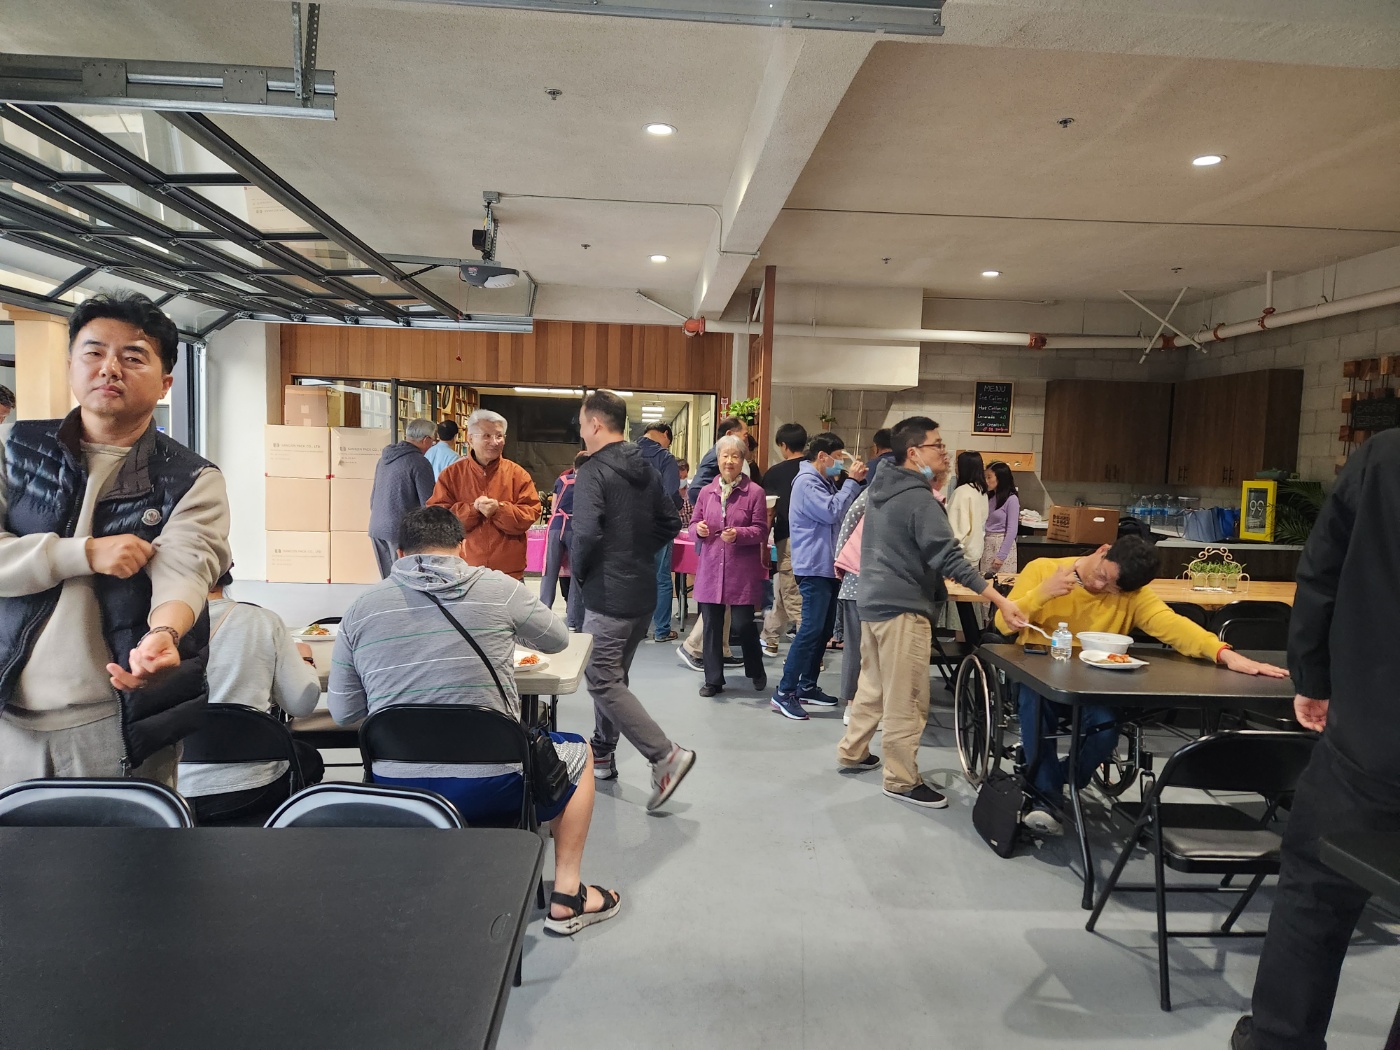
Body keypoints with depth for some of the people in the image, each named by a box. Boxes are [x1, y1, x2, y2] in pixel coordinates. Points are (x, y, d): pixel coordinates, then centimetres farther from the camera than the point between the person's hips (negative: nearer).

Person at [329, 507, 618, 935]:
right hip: (490, 786, -3)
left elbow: (343, 713, 5)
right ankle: (566, 896, 24)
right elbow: (558, 640, 11)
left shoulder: (360, 609, 0)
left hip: (394, 789, 4)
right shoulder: (499, 589, -7)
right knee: (577, 751, 25)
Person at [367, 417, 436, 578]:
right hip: (402, 531, -8)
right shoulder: (419, 463, -12)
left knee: (388, 582, 14)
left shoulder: (384, 458, 12)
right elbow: (428, 504, -13)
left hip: (376, 529, 8)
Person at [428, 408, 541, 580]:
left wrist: (499, 510, -19)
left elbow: (531, 514, -3)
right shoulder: (451, 475, 2)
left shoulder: (517, 473, 3)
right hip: (463, 571, 0)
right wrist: (472, 509, -17)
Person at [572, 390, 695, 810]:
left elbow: (586, 534, -25)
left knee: (603, 682, -3)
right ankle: (602, 756, 30)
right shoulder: (647, 470, 10)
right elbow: (670, 523, 13)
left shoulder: (592, 472, -15)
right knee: (612, 675, 20)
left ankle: (666, 756, -10)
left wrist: (579, 573, -7)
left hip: (608, 596, -9)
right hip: (643, 591, 9)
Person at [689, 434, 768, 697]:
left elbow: (761, 530, -5)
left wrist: (738, 534, -21)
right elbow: (693, 525, 13)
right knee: (711, 625, 7)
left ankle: (756, 670, 28)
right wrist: (698, 529, -9)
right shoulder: (706, 492, 8)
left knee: (743, 624, 1)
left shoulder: (755, 492, -3)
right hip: (710, 569, 4)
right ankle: (713, 680, 19)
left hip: (742, 571, -3)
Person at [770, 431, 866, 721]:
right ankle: (784, 692, -7)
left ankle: (807, 686, 21)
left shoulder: (825, 482, 19)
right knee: (811, 629, -12)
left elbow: (843, 512, 16)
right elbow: (832, 512, -23)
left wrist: (855, 482, 5)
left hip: (827, 566, 10)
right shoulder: (807, 482, -13)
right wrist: (852, 481, -15)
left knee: (824, 629, 13)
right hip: (813, 567, -10)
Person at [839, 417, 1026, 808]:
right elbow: (949, 557, -25)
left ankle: (852, 752, 33)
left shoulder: (880, 487, 10)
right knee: (906, 701, 0)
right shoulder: (918, 499, -18)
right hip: (903, 608, -10)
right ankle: (902, 780, 9)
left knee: (873, 684, 22)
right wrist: (1001, 601, -27)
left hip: (873, 601, 10)